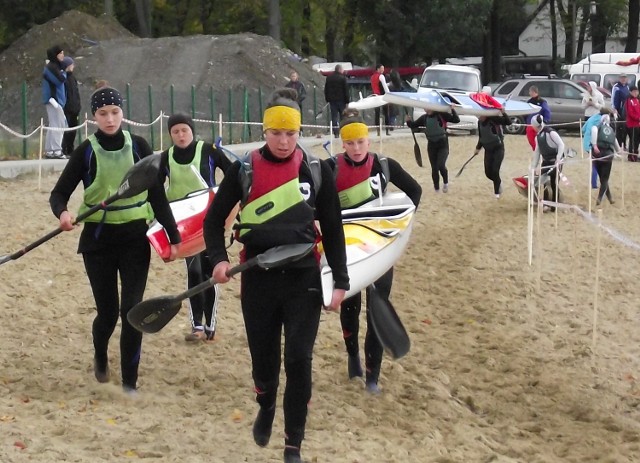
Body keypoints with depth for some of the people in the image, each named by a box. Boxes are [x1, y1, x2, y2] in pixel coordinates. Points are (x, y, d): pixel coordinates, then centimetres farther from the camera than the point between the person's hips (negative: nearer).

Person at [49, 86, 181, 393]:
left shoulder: (138, 147, 0)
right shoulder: (86, 152, -4)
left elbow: (157, 194, 3)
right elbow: (59, 194, -4)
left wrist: (173, 237, 0)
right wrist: (63, 213, -27)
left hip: (135, 238, 1)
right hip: (98, 240, -1)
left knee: (132, 309, -9)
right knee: (107, 311, 3)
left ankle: (130, 380, 2)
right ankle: (100, 357, 36)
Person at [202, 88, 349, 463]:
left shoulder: (316, 170, 0)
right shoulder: (244, 170, -1)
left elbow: (333, 229, 5)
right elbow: (215, 218, 7)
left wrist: (341, 281, 1)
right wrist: (219, 258, -10)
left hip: (303, 278, -1)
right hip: (258, 278, 1)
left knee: (299, 360, -7)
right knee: (264, 357, 9)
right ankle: (266, 408, 44)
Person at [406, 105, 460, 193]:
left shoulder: (442, 115, -10)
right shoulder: (424, 118, 1)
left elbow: (456, 120, -11)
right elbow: (413, 125, 10)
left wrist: (452, 110, -25)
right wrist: (409, 121, -11)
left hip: (443, 144, -4)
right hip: (431, 145, 4)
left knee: (441, 165, -20)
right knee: (434, 168, 6)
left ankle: (445, 182, 7)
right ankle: (436, 189, 18)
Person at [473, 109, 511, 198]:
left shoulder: (494, 119, -17)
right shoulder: (480, 122, 1)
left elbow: (508, 122, -26)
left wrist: (503, 113, -39)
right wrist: (478, 148, 15)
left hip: (498, 148, -6)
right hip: (488, 150, 6)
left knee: (495, 171, -10)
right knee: (488, 172, 3)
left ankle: (497, 192, 5)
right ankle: (498, 182, 34)